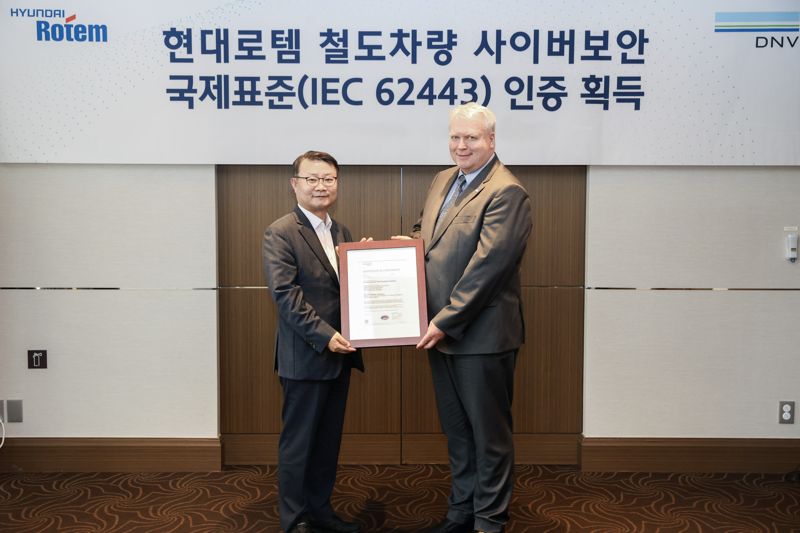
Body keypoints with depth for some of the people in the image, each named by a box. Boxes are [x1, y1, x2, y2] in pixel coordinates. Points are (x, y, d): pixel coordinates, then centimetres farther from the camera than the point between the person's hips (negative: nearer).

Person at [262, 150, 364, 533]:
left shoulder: (342, 234, 13)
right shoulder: (280, 233, -9)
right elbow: (285, 293, -17)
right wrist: (324, 335, -22)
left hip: (339, 354, 7)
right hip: (305, 357, -7)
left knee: (328, 440, 16)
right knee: (298, 441, 6)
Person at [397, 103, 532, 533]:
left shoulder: (506, 191, -16)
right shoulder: (442, 181, 11)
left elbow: (486, 264, -21)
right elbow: (425, 231, 24)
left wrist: (446, 321, -20)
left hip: (481, 335, -8)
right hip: (440, 331, 8)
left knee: (489, 433, 8)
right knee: (456, 430, 20)